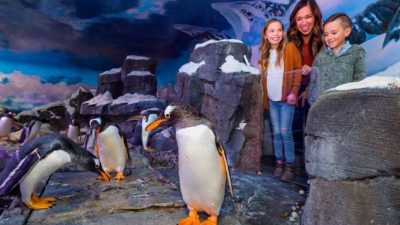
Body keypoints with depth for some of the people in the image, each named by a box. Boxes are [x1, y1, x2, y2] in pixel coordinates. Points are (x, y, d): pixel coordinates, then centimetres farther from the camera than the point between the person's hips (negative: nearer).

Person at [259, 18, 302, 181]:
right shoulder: (264, 53, 12)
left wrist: (293, 92, -11)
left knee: (285, 131, -7)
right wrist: (264, 96, 10)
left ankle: (290, 166, 5)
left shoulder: (290, 48, -4)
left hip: (286, 98, -5)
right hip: (271, 99, 5)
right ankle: (279, 163, 17)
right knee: (276, 132, 8)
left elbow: (298, 70, -4)